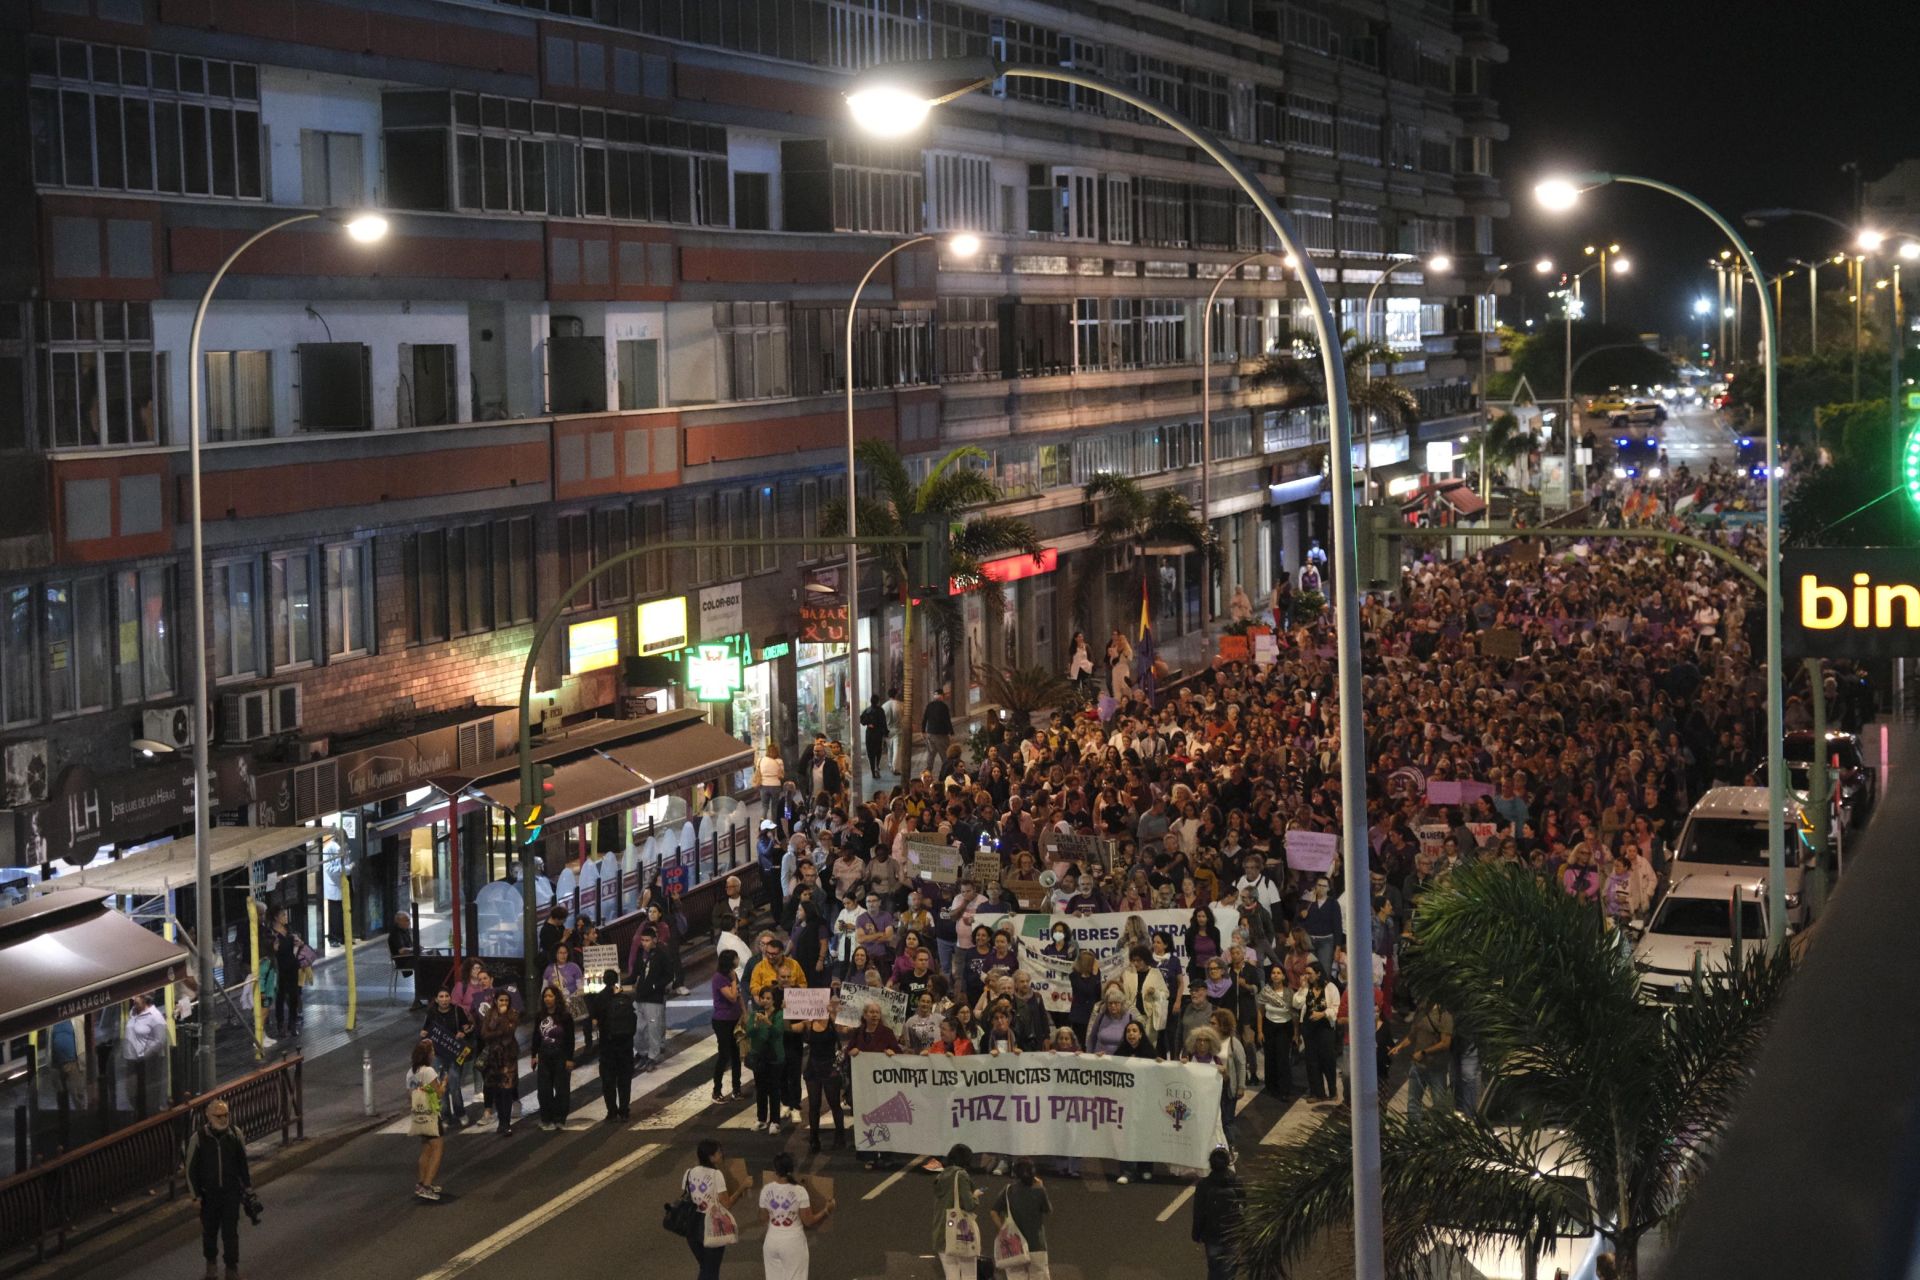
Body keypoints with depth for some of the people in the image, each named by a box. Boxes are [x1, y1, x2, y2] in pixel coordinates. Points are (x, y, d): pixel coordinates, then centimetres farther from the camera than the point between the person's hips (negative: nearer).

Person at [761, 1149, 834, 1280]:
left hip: (772, 1241, 3)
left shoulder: (766, 1190, -6)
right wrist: (826, 1210, 4)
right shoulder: (799, 1191, -16)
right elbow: (809, 1221, -11)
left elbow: (764, 1217, 9)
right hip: (793, 1242, -3)